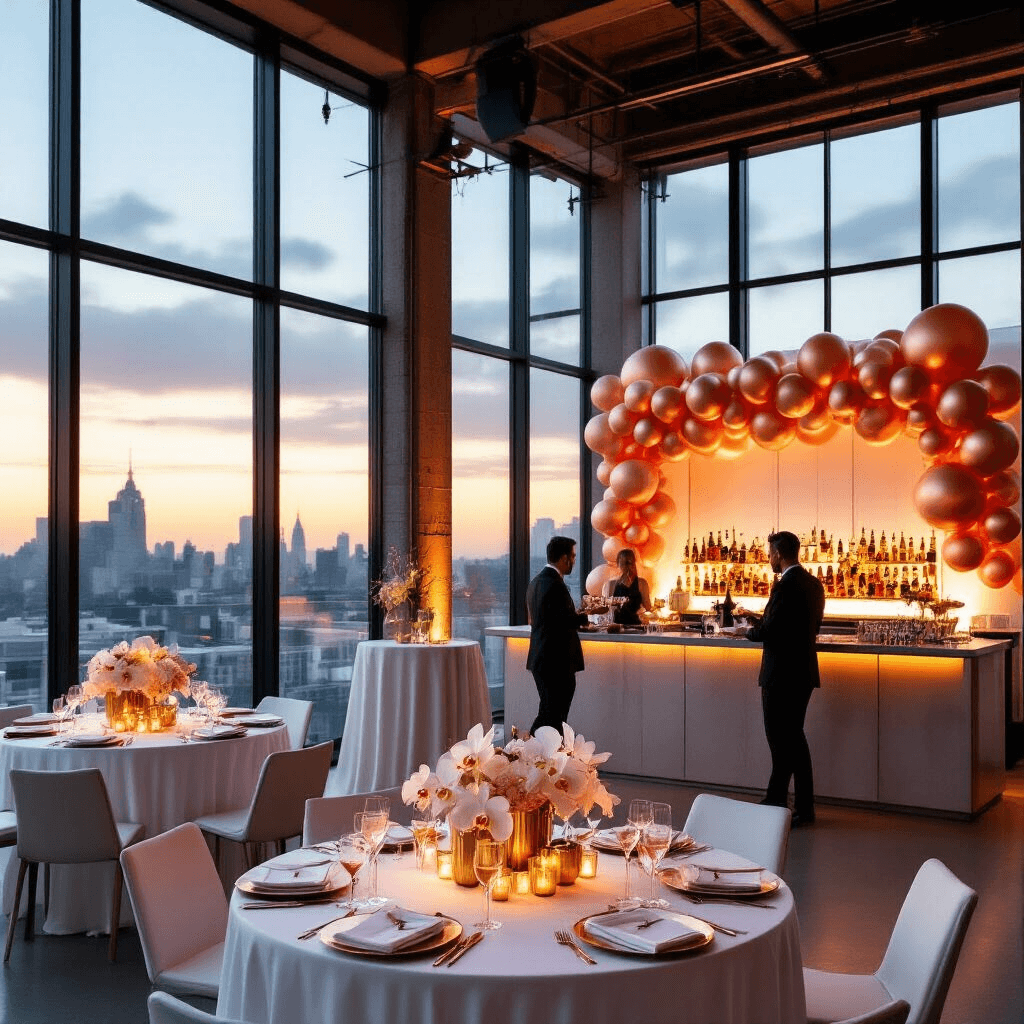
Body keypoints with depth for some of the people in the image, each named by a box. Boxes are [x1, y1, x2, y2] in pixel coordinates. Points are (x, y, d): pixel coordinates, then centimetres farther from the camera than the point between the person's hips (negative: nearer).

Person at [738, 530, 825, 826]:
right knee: (793, 738, 16)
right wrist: (762, 627, 16)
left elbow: (768, 630, -22)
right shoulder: (813, 584, 9)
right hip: (803, 671, 9)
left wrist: (750, 631, 0)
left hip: (782, 674, -9)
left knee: (782, 741, 0)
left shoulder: (785, 586, -19)